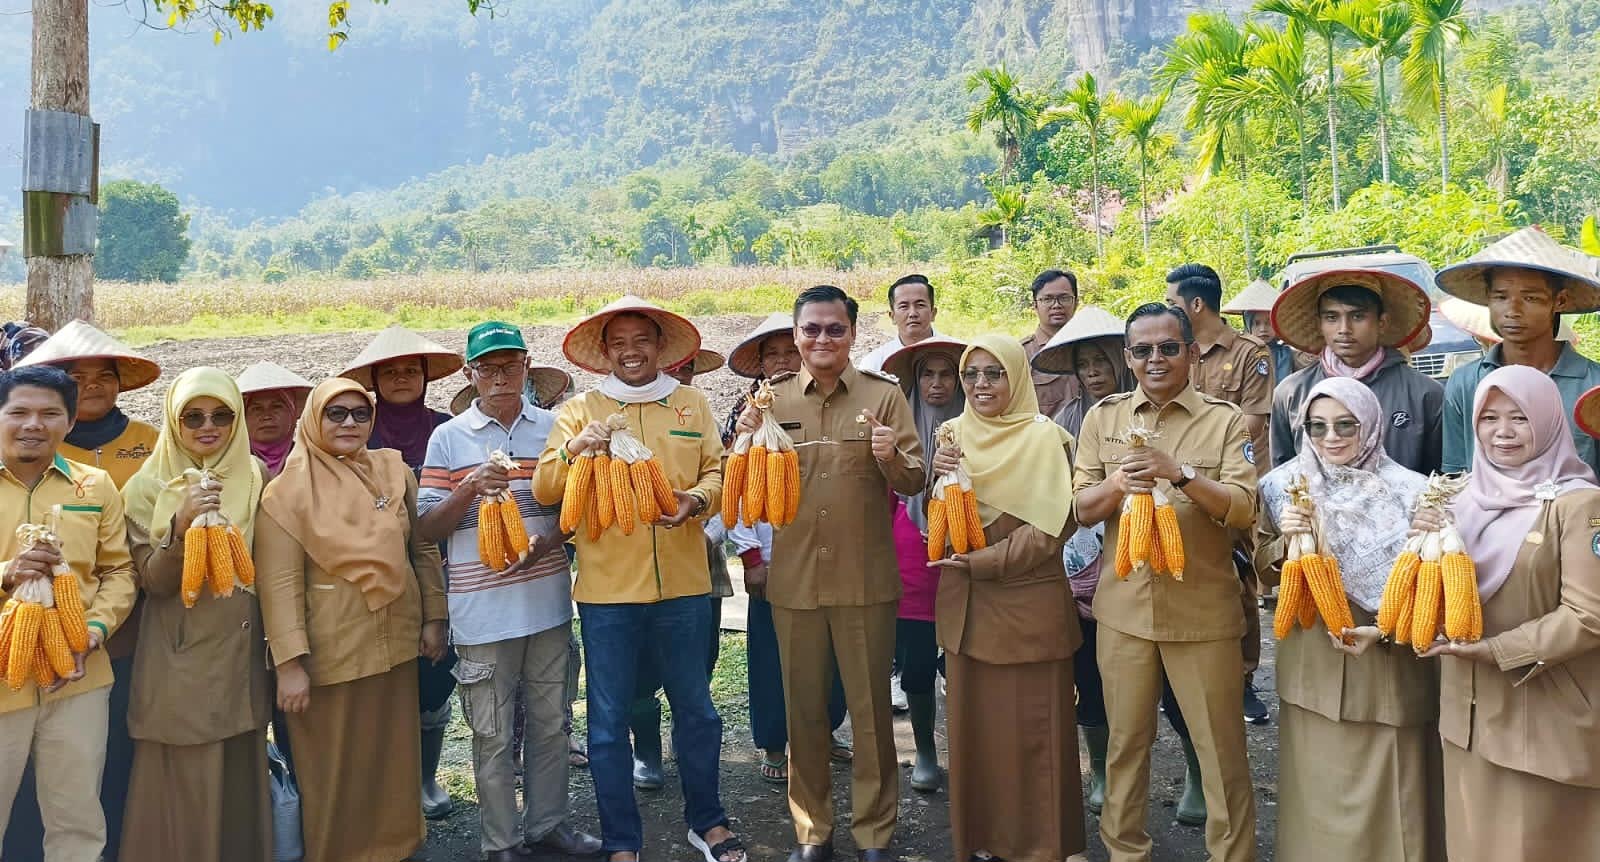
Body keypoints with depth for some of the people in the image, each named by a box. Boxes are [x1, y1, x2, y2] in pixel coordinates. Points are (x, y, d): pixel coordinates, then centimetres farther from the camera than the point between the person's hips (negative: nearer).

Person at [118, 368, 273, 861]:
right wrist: (182, 525, -28)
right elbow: (154, 581, -11)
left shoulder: (255, 477, 5)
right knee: (185, 785, 0)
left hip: (243, 654, 3)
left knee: (242, 779, 10)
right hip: (180, 659, -3)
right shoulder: (148, 486, -5)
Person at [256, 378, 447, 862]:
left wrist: (434, 617, 9)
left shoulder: (394, 471, 4)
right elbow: (279, 582, -12)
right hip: (331, 653, -4)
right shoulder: (289, 490, -8)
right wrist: (290, 661, -16)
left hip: (396, 641, 4)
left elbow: (424, 549, 12)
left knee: (395, 756, 14)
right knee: (334, 769, 8)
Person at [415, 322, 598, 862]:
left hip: (549, 602, 3)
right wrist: (468, 490, -20)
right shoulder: (448, 439, -1)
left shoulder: (553, 429, 5)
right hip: (483, 610, -2)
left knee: (550, 722, 14)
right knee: (493, 735, 7)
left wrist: (548, 541, -11)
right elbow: (426, 530, -2)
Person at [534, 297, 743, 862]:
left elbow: (717, 470, 4)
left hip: (683, 585, 1)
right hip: (606, 589, -1)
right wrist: (573, 450, -22)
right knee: (609, 719, 7)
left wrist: (697, 500, -17)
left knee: (695, 708, 14)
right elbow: (544, 491, -3)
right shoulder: (579, 411, 4)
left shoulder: (692, 404, 8)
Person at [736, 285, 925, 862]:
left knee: (871, 708, 8)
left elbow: (914, 482, -3)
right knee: (803, 708, 13)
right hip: (793, 578, 2)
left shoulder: (883, 395, 0)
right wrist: (747, 443, -13)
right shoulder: (771, 398, 4)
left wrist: (890, 457, -24)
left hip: (866, 578, -2)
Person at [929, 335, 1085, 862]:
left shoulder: (1043, 438, -8)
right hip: (966, 602, 5)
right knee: (973, 722, 10)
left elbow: (1048, 530, -12)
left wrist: (979, 561, -15)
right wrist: (937, 477, -8)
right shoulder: (954, 436, 8)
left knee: (1032, 727, 2)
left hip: (1028, 602, -5)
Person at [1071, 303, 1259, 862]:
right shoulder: (1103, 417, 7)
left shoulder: (1225, 420, -1)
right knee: (1125, 743, 13)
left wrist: (1179, 472, -23)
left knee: (1221, 749, 5)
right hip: (1123, 606, 2)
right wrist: (1117, 483, -16)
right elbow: (1082, 509, 5)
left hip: (1204, 610, -2)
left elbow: (1243, 510, -9)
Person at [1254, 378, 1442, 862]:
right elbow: (1264, 573, 7)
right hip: (1314, 669, 2)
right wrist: (1284, 541, -13)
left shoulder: (1409, 492, -5)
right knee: (1319, 793, 10)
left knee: (1387, 796, 4)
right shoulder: (1286, 487, 2)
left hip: (1387, 667, -2)